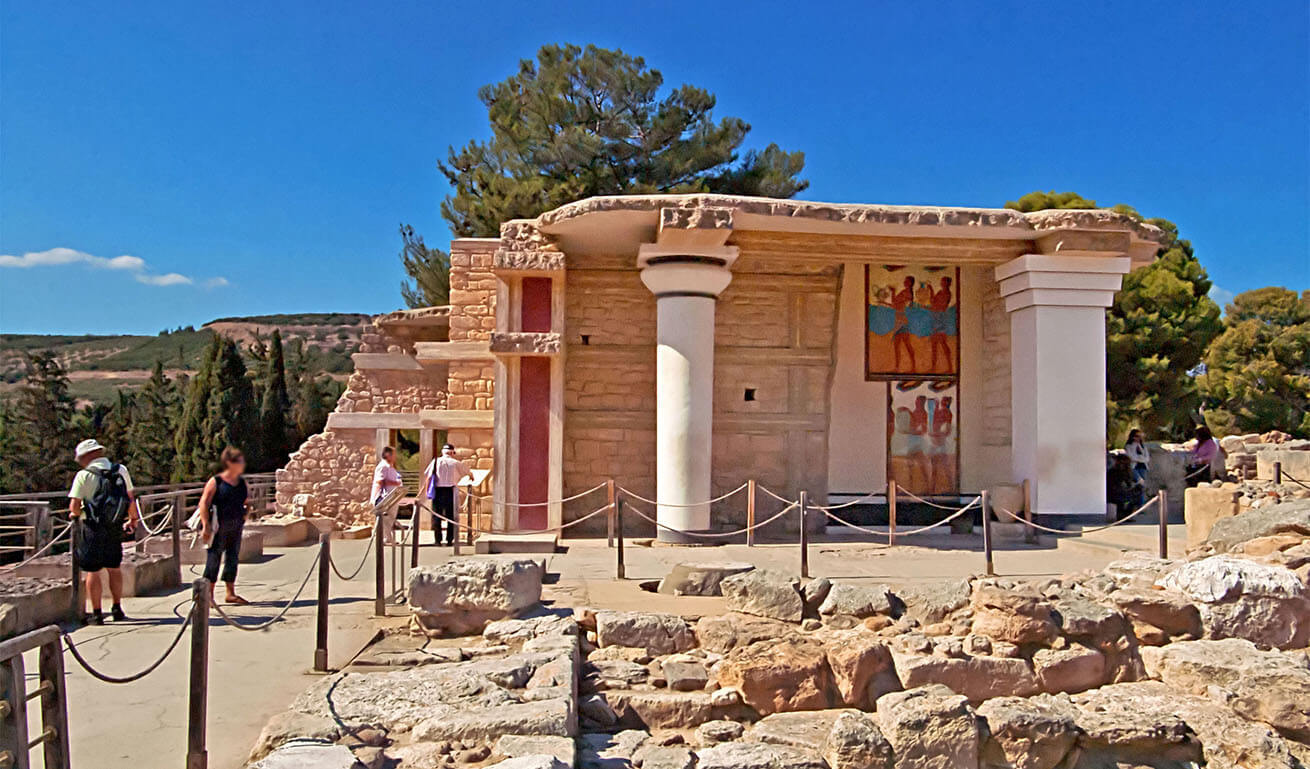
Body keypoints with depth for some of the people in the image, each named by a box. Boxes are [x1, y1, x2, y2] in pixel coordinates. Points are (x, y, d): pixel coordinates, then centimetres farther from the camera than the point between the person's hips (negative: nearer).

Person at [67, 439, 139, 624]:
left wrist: (76, 513, 10)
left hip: (93, 528, -4)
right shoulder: (121, 471, 2)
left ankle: (97, 614, 9)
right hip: (115, 528, 4)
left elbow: (74, 507, -13)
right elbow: (131, 497, 9)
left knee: (92, 571, 5)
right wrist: (133, 519, 23)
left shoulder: (84, 475, -10)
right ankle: (117, 609, 21)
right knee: (114, 568, 17)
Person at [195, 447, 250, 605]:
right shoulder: (215, 482, -9)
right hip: (219, 527, -6)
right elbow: (204, 503, -11)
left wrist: (243, 518, 14)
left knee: (233, 559, 10)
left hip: (235, 528, 6)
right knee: (214, 559, 0)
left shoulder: (242, 483, 10)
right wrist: (206, 526, -16)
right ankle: (209, 595, 10)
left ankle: (231, 593, 20)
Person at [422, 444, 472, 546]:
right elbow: (466, 470, 22)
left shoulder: (435, 461, 5)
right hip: (450, 490, -1)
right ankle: (449, 539, 3)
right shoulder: (455, 463, 5)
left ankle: (438, 540, 7)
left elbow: (427, 476, -2)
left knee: (437, 516, 8)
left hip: (437, 491, 1)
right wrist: (471, 475, 43)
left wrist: (426, 489, 5)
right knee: (450, 516, 6)